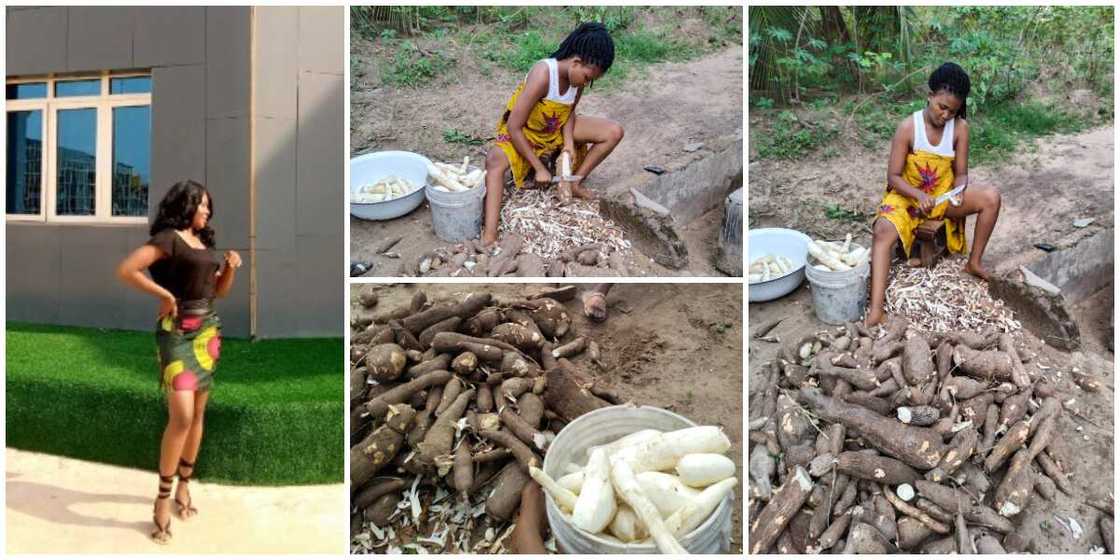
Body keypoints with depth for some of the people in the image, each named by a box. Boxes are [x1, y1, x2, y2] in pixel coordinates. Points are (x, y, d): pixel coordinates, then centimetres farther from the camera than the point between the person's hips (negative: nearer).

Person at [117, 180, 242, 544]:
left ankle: (184, 486, 25)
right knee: (181, 416, -15)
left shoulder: (204, 243, 15)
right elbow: (126, 270, -18)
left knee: (198, 414, 11)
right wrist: (165, 295, -16)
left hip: (208, 332, 8)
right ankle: (163, 500, -2)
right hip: (178, 333, -8)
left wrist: (230, 268, 4)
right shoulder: (169, 238, -8)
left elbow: (219, 291, 21)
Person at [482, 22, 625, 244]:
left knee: (614, 132, -9)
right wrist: (539, 168, -27)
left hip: (556, 130, 6)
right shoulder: (543, 75, -34)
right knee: (495, 161, -38)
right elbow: (514, 127, -31)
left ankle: (574, 183, 0)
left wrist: (569, 143, -16)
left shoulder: (579, 75, -15)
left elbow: (570, 111, 3)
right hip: (522, 132, -6)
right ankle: (489, 237, -46)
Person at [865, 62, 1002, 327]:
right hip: (907, 195, -3)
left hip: (944, 194, 4)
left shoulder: (960, 128, -7)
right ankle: (876, 310, -46)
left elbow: (961, 173, -3)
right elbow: (893, 177, -16)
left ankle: (974, 262, -1)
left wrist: (958, 192, -26)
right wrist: (919, 195, -32)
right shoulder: (908, 127, -17)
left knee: (991, 196, -21)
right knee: (883, 232, -33)